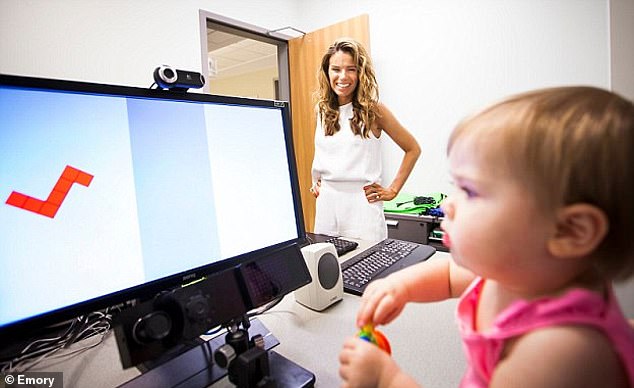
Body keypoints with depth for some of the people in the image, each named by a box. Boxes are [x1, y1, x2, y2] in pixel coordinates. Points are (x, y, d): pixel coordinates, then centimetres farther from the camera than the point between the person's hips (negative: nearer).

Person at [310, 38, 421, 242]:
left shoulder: (373, 110, -3)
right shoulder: (323, 110, 9)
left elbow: (413, 149, 3)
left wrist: (393, 190, 0)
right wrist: (315, 182, 13)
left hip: (362, 203, -4)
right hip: (326, 203, 4)